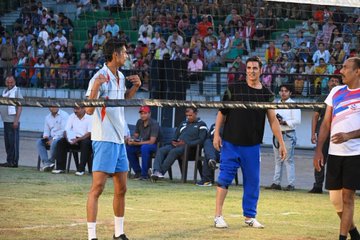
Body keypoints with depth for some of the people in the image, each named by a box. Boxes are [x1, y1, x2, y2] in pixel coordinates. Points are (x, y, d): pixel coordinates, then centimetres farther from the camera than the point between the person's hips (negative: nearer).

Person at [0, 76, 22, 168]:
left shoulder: (17, 91, -6)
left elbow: (20, 107, -11)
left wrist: (16, 120, -17)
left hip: (13, 121, -8)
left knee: (13, 142, -6)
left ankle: (13, 162, -4)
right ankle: (9, 161, 15)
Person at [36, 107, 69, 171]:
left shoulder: (64, 115, -6)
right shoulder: (48, 117, 17)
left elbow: (64, 130, -15)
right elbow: (46, 130, 21)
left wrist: (53, 139, -19)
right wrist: (45, 136, -4)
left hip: (62, 137, -7)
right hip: (52, 138, 7)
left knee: (54, 143, -37)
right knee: (39, 142, -18)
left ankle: (51, 162, -19)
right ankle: (46, 163, -27)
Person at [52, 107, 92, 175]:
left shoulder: (89, 118, -10)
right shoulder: (72, 117, 6)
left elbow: (89, 134, -17)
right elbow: (66, 131, 3)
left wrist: (77, 140, -28)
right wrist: (68, 139, -19)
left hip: (86, 139, -5)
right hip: (75, 139, 5)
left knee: (85, 143, -38)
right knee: (61, 142, -18)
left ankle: (81, 169, -33)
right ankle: (60, 167, -16)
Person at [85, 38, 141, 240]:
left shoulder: (121, 77, 12)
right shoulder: (100, 77, -14)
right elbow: (89, 109, -20)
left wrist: (135, 87, 13)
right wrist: (96, 86, -33)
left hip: (120, 140, 9)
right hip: (104, 139, -8)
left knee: (121, 189, 12)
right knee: (98, 188, -9)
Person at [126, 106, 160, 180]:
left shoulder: (154, 124, -18)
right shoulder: (139, 122, 3)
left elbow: (151, 141, -24)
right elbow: (135, 135, 13)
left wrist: (137, 143, -29)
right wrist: (131, 140, -12)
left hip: (153, 145, -7)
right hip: (141, 144, 7)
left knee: (144, 147, -38)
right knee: (128, 148, -17)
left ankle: (144, 174, -32)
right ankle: (138, 171, -5)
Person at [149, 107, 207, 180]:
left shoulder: (201, 125, 6)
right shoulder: (183, 124, 28)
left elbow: (201, 140, -6)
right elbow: (175, 136, 32)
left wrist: (186, 143, -14)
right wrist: (174, 142, 7)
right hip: (176, 145, 7)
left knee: (173, 151, -35)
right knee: (161, 150, -19)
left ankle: (161, 172, -40)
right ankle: (157, 171, -37)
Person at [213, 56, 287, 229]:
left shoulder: (266, 94, 4)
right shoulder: (234, 89, 0)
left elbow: (273, 120, 3)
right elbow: (222, 112, 4)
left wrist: (281, 143, -2)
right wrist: (216, 134, -3)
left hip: (252, 145, 2)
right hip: (231, 142, -2)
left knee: (253, 181, 4)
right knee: (225, 177, -5)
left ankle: (249, 216, 15)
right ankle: (218, 216, 0)